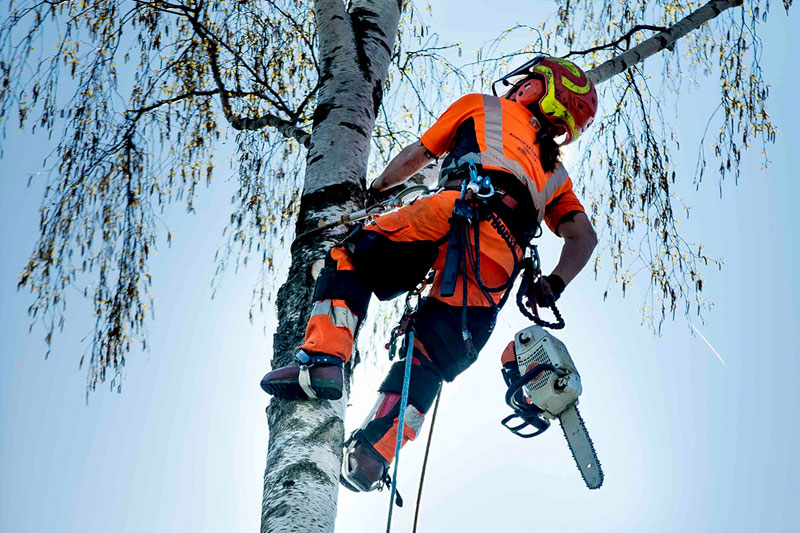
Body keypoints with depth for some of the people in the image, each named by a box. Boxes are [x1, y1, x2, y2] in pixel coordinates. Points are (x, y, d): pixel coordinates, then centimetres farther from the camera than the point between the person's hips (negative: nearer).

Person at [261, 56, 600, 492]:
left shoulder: (483, 107, 31)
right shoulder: (555, 172, 38)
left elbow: (413, 158, 34)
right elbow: (584, 236, 26)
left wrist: (372, 191, 47)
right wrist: (553, 286, 21)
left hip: (461, 211, -4)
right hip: (501, 263, 4)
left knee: (350, 260, 9)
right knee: (430, 357, 8)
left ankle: (324, 359, -12)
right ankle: (373, 452, -7)